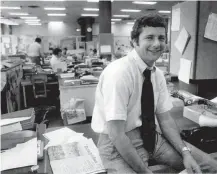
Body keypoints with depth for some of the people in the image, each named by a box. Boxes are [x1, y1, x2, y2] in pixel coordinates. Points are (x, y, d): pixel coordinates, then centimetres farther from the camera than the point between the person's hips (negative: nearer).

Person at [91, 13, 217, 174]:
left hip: (150, 135, 6)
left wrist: (185, 152, -9)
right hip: (117, 144, -6)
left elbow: (165, 119, 4)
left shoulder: (158, 74, 0)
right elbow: (116, 135, -24)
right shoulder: (119, 73, -23)